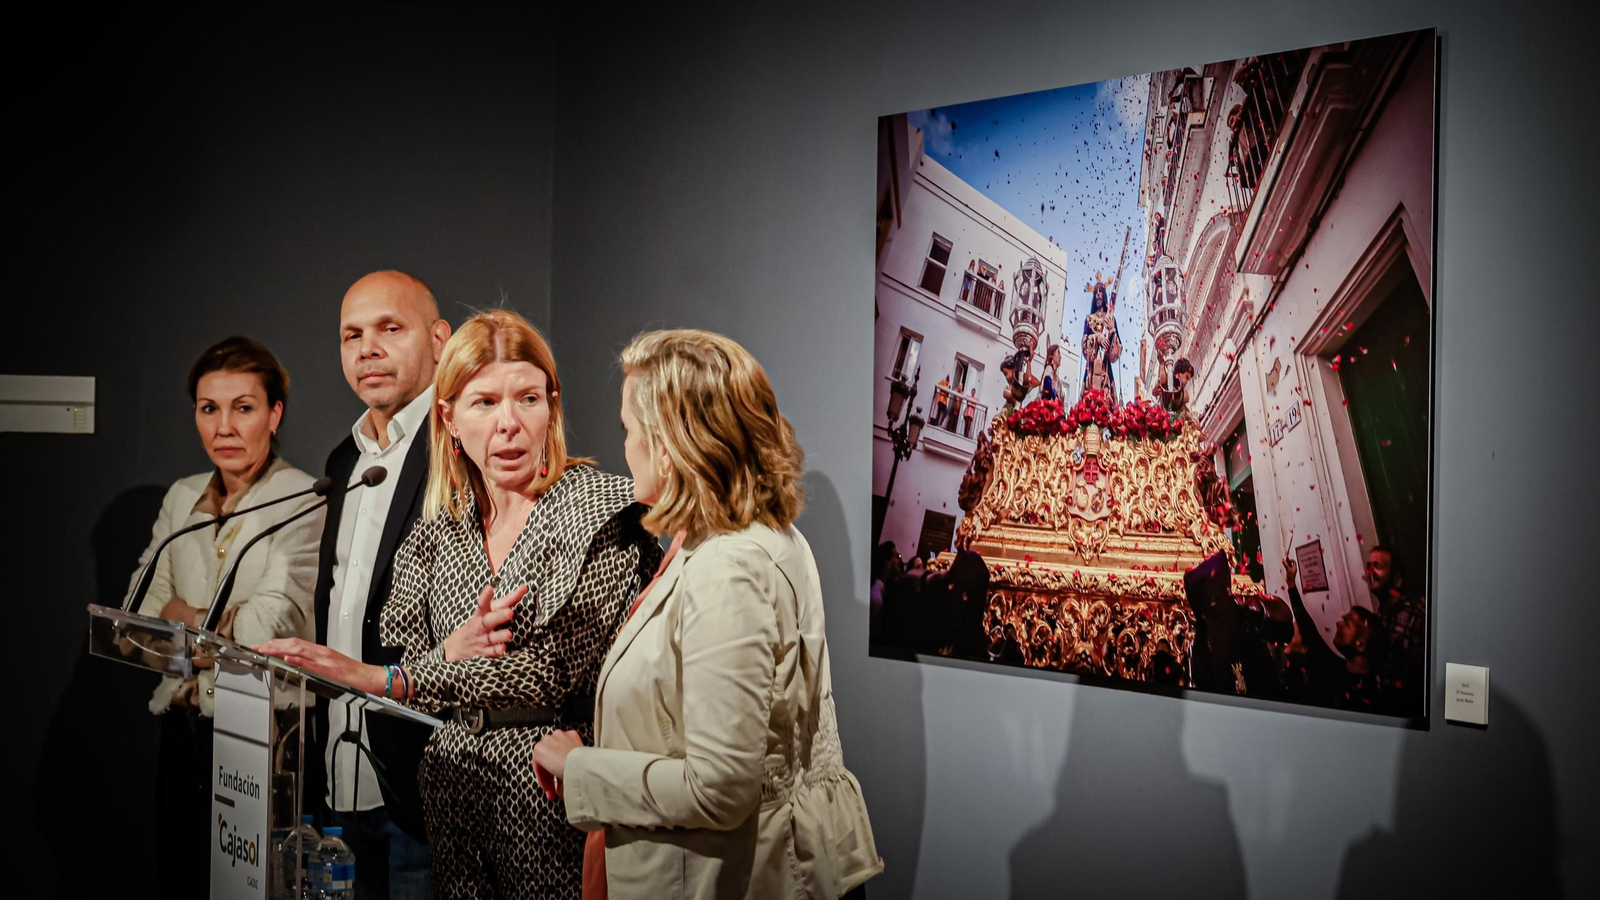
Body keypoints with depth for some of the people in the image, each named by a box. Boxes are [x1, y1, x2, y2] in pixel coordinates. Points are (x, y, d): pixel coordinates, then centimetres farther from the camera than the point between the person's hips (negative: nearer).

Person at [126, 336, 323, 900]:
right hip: (184, 727, 6)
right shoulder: (182, 498, 11)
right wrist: (224, 620, -12)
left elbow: (272, 624, -18)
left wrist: (181, 614, -5)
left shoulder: (304, 502, -11)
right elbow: (141, 608, 4)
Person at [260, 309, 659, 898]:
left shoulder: (605, 512, -11)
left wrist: (379, 679, -22)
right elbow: (395, 666, 5)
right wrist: (450, 653, -18)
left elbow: (553, 673, -19)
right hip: (451, 796, 5)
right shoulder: (436, 533, 4)